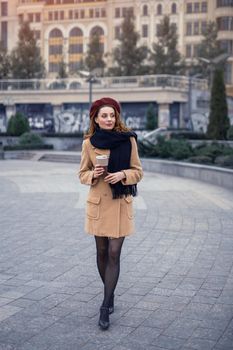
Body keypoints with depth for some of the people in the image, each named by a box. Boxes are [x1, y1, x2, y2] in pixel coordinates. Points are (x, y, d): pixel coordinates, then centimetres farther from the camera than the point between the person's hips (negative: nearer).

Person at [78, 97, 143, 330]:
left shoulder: (128, 140, -2)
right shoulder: (89, 143, -1)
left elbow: (138, 172, 2)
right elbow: (82, 174, 6)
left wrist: (122, 174, -18)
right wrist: (93, 174, -16)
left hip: (121, 202, -1)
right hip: (98, 202, 1)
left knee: (114, 254, -6)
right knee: (102, 251, 11)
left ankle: (105, 307, 1)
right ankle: (110, 294, 34)